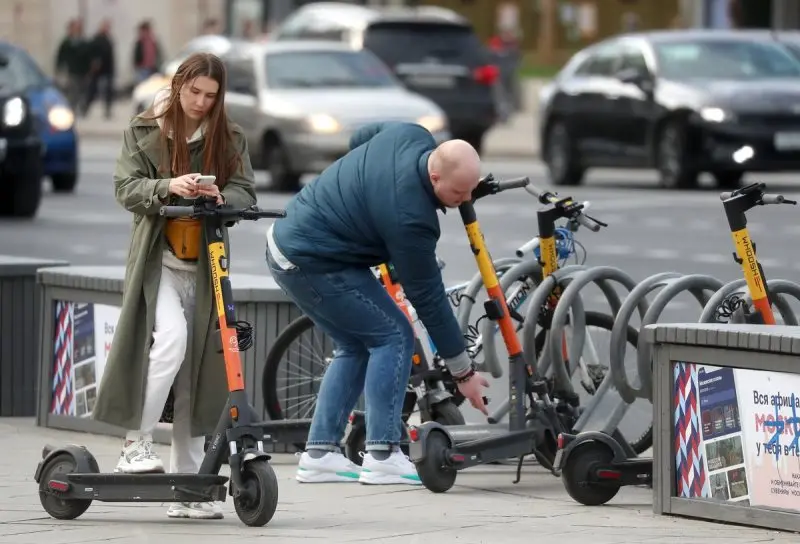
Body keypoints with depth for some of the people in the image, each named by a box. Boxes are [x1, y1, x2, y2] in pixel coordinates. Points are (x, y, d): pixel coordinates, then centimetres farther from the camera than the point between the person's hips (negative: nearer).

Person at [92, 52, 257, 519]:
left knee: (198, 369, 2)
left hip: (205, 265, 3)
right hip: (159, 258, -3)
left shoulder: (229, 138, 7)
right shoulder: (145, 132, 2)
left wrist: (221, 197, -22)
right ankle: (137, 443, -15)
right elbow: (126, 187, -5)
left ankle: (189, 488, 7)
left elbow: (246, 192, 1)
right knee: (171, 337, -27)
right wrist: (167, 187, -24)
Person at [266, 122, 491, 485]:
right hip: (311, 264, -10)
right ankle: (381, 456, -9)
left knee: (355, 346, 15)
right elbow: (427, 297, -19)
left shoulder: (411, 137, -5)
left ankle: (319, 454, 13)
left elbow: (359, 138, 18)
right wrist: (463, 373, -11)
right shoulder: (410, 218, -28)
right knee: (394, 336, -7)